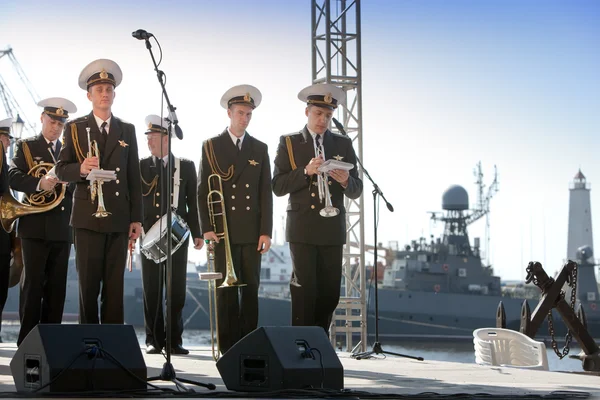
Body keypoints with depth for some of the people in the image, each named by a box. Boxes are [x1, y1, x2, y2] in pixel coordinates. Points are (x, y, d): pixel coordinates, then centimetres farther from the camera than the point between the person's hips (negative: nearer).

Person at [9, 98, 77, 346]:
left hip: (62, 228, 4)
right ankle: (27, 340, -4)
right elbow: (13, 177, -9)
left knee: (57, 286, 5)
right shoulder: (25, 147, 7)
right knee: (32, 283, -6)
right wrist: (39, 183, -25)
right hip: (35, 225, -4)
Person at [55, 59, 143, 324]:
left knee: (115, 286, 2)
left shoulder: (127, 130, 12)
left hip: (119, 219, 2)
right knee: (88, 285, -1)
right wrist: (81, 168, -21)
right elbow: (61, 170, 2)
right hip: (88, 217, -2)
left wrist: (136, 218, 4)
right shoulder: (75, 128, 6)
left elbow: (134, 177, 10)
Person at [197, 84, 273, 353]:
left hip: (252, 231, 2)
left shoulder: (259, 149, 12)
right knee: (226, 289, -2)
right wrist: (206, 227, -7)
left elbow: (266, 193, 8)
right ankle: (228, 348, 1)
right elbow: (203, 190, 2)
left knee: (251, 288, 2)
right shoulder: (211, 146, 5)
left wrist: (266, 231, 0)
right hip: (223, 230, -2)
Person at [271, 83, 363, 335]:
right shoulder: (289, 143, 5)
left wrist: (345, 181, -14)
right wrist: (306, 172, -18)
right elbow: (278, 186, -4)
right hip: (302, 228, -3)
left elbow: (356, 191, 9)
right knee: (304, 289, -8)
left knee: (330, 292, 3)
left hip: (332, 228, 3)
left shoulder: (343, 144, 12)